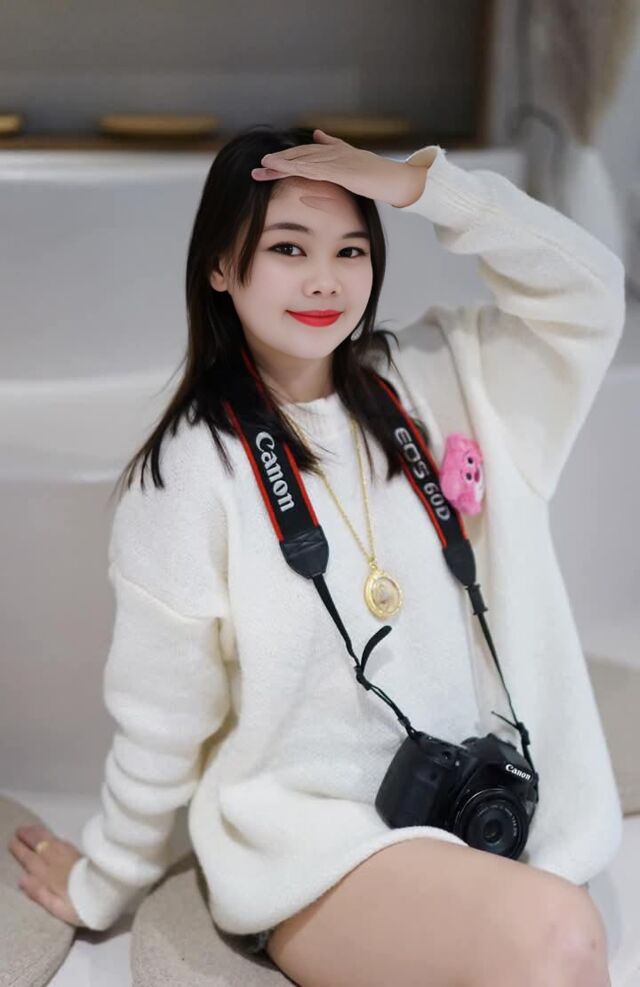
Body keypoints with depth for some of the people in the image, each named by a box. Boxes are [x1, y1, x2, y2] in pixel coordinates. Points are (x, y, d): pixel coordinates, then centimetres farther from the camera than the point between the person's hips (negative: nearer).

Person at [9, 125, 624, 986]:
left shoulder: (430, 382, 4)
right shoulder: (193, 470, -10)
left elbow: (590, 293, -3)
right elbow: (161, 724, -2)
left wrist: (422, 182, -10)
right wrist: (103, 886, 8)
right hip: (310, 834, -4)